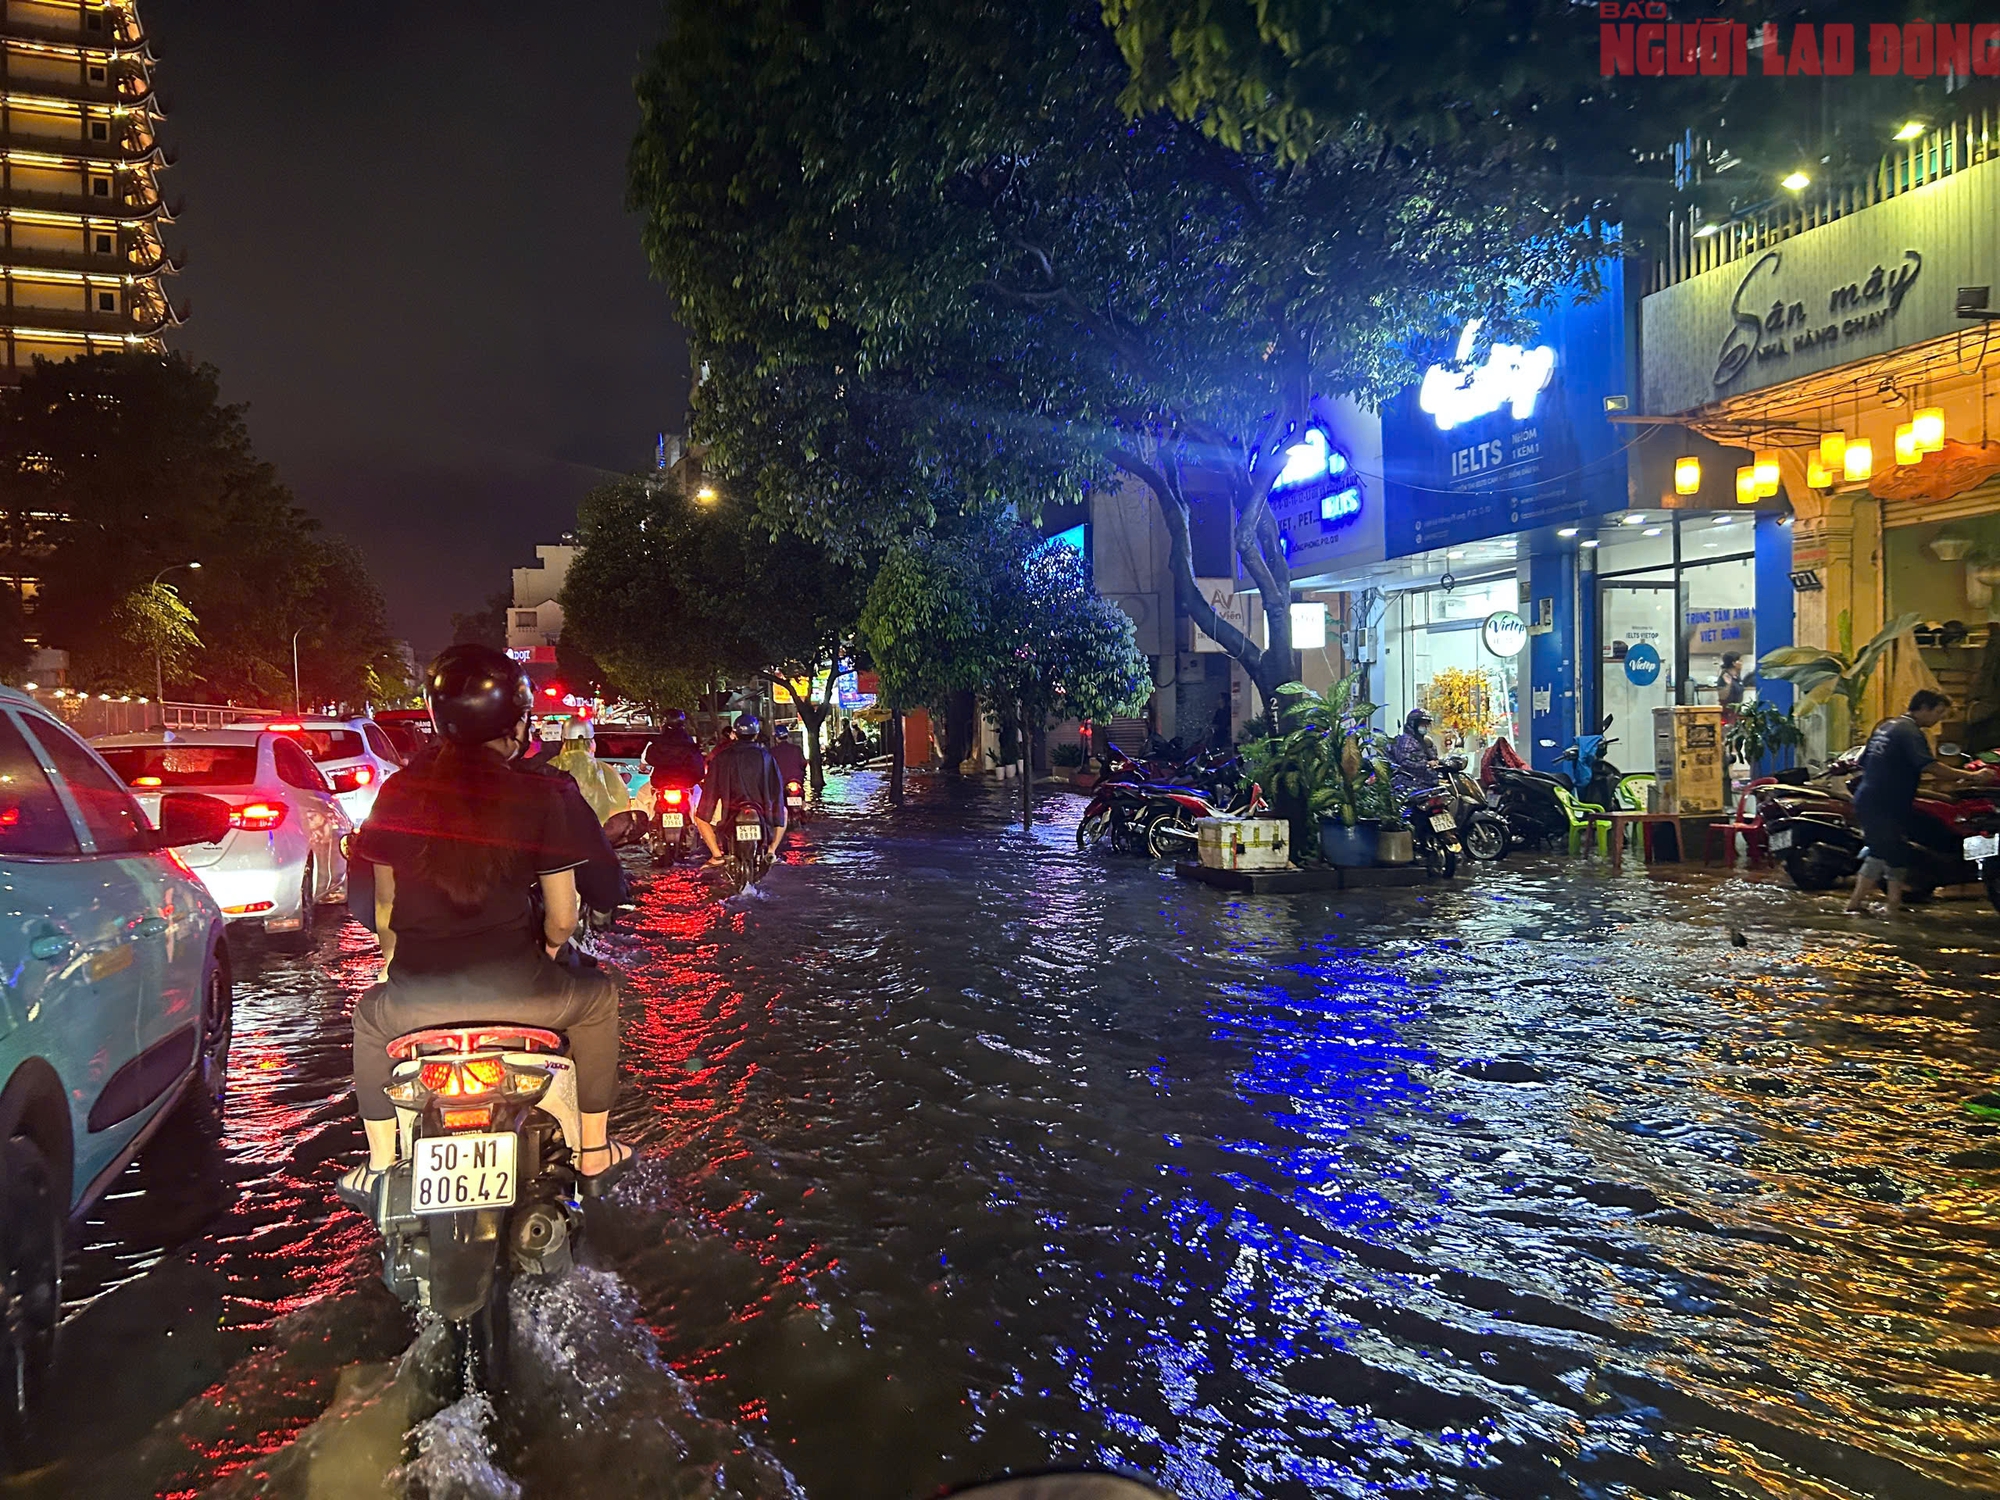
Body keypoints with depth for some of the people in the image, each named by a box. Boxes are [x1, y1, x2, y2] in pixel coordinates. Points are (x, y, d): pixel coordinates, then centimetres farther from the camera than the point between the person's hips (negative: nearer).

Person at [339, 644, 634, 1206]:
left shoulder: (398, 792, 2)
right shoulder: (539, 797, -7)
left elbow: (384, 902, 12)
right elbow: (562, 914, -4)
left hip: (418, 993, 3)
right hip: (516, 990, -3)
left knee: (371, 1015, 37)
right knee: (596, 997, 28)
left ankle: (379, 1169, 38)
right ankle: (594, 1154, 34)